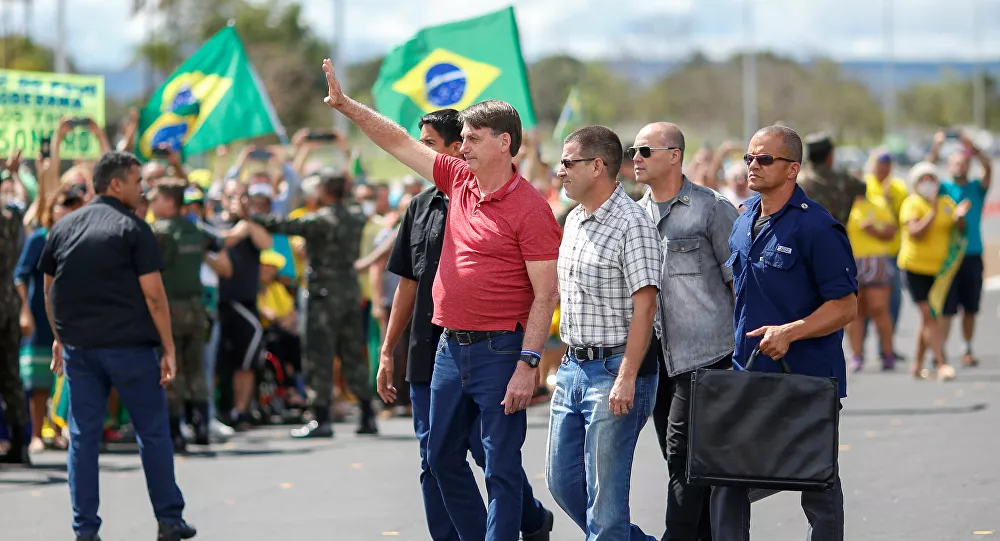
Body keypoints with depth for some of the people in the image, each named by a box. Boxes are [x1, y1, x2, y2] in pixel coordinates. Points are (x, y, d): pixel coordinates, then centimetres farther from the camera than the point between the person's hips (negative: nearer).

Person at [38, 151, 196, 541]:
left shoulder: (63, 228, 8)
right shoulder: (132, 229, -8)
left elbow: (50, 288, 14)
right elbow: (153, 294, -11)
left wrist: (60, 337, 24)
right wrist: (169, 350, -7)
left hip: (79, 347, 4)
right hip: (129, 344, -4)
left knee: (83, 436, 7)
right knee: (153, 432, 6)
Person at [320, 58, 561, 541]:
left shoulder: (529, 208, -13)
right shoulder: (458, 181, 8)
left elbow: (546, 294, -15)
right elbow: (399, 143, 17)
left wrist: (528, 364, -20)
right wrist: (346, 104, 12)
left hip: (498, 351, -8)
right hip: (451, 346, 8)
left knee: (502, 467, -5)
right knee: (443, 456, 14)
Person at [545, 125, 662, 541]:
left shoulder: (632, 224, -14)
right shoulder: (574, 221, 13)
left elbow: (644, 306, -18)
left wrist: (627, 378, -23)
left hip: (615, 368, -9)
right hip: (574, 366, 9)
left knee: (605, 490, -5)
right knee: (562, 480, 12)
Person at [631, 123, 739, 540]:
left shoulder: (711, 208, -5)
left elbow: (740, 282, -4)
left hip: (705, 354, -7)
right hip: (659, 359, 7)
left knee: (684, 455, -10)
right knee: (682, 459, 10)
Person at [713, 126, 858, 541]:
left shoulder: (817, 227, -13)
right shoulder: (744, 222, 10)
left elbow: (845, 307, -14)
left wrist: (790, 332, -25)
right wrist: (736, 356, 16)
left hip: (806, 379, -7)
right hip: (746, 374, 7)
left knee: (817, 485, 5)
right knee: (726, 480, 4)